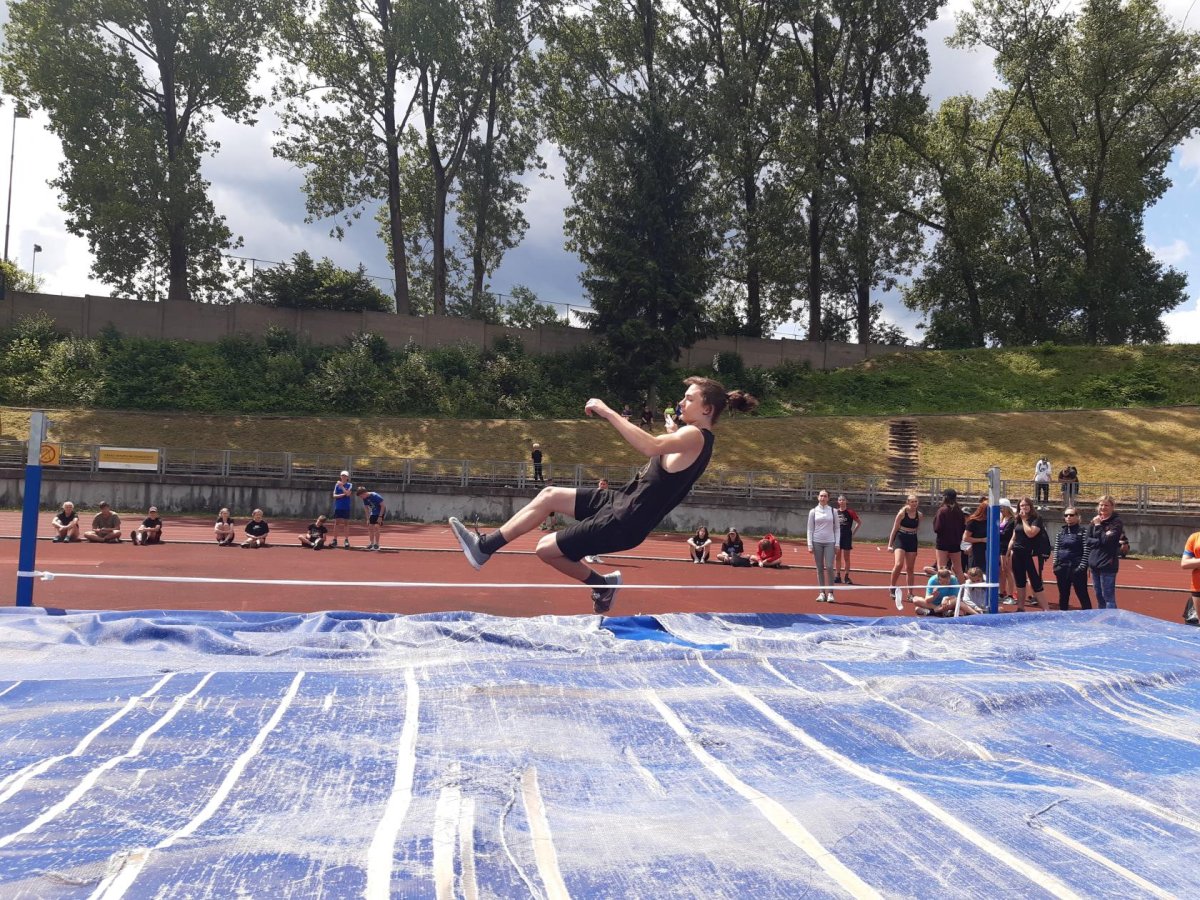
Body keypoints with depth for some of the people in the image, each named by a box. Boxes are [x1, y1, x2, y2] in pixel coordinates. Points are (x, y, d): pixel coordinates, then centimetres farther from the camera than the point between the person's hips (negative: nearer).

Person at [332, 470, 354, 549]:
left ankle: (346, 541, 3)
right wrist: (342, 495, -13)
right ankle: (335, 540, 7)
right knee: (336, 523, 3)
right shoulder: (337, 485, 8)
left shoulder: (350, 485, 2)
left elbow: (348, 493, -14)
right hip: (338, 507, 2)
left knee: (346, 523, 0)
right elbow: (334, 495, 2)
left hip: (346, 507, -2)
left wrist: (341, 486, -17)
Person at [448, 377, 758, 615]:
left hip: (624, 522, -10)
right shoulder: (691, 437, 11)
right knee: (550, 495, 9)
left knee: (546, 549, -3)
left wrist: (607, 412, -34)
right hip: (623, 500, 10)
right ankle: (484, 546, 12)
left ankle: (602, 585, 16)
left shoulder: (695, 436, -20)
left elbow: (652, 447, -39)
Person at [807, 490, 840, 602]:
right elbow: (810, 529, 6)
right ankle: (822, 593, 8)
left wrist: (837, 544, -1)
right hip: (817, 542, 1)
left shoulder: (833, 511, 5)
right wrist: (810, 545, -1)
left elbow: (837, 528, 7)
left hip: (830, 542, -1)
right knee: (819, 568, 2)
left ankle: (830, 593, -1)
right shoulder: (813, 511, 5)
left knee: (829, 567, -9)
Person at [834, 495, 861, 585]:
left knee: (846, 557, 2)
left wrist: (853, 532, 0)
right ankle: (837, 576, 10)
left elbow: (859, 522, 2)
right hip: (837, 536, 3)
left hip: (847, 536, -3)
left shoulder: (850, 512, -6)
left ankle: (846, 577, 8)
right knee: (837, 556, 5)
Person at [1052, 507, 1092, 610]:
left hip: (1076, 567, -5)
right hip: (1062, 568, 5)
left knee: (1082, 595, -2)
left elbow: (1086, 550, -8)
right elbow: (1056, 550, 13)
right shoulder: (1060, 531, 11)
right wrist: (1055, 565, 4)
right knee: (1063, 595, 12)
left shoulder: (1082, 531, -3)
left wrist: (1082, 566, -14)